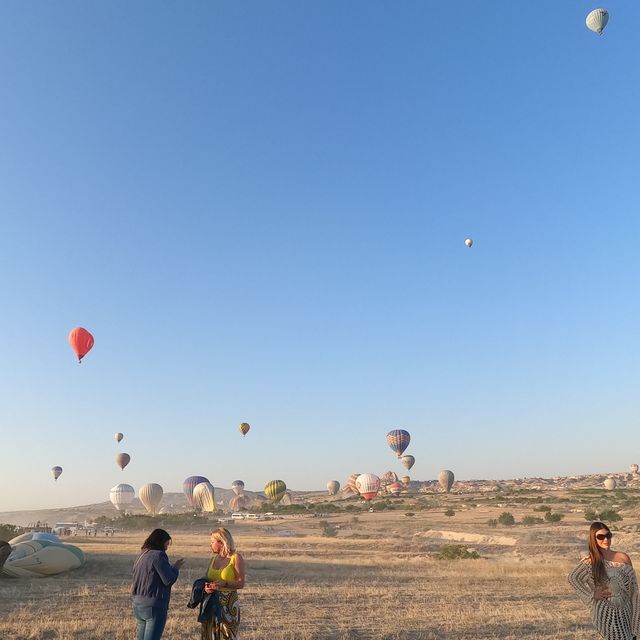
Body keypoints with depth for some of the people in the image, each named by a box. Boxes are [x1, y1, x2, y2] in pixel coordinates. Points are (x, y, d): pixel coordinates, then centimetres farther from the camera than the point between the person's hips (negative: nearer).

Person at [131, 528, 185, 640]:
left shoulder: (141, 555, 10)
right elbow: (169, 580, -17)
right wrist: (176, 568, 1)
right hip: (154, 606, -9)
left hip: (138, 605, 9)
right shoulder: (158, 555, -16)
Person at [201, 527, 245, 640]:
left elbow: (241, 583, -10)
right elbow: (206, 579, 13)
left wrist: (225, 584, -25)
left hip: (229, 604, -5)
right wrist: (206, 586, -10)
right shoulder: (214, 558, 10)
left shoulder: (236, 558, -8)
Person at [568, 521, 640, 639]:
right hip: (605, 613, -2)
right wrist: (592, 595, -3)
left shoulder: (623, 558, -3)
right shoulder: (590, 562, -8)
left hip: (625, 611, 2)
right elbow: (572, 578, 2)